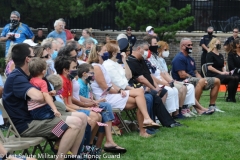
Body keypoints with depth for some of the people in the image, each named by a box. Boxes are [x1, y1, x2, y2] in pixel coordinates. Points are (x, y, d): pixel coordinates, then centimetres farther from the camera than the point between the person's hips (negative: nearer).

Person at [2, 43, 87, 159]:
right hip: (26, 124, -11)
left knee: (82, 118, 2)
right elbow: (38, 97, -33)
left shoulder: (22, 76, 17)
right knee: (75, 123, -24)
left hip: (34, 118, 11)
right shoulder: (16, 78, -18)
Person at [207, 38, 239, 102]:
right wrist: (221, 72, -16)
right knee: (232, 78, -27)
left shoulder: (221, 56, 22)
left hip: (221, 75, 7)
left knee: (236, 78, -19)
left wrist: (225, 72, 0)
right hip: (213, 76, -7)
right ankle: (230, 97, -17)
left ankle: (232, 97, -16)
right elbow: (209, 67, -13)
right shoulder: (210, 54, -3)